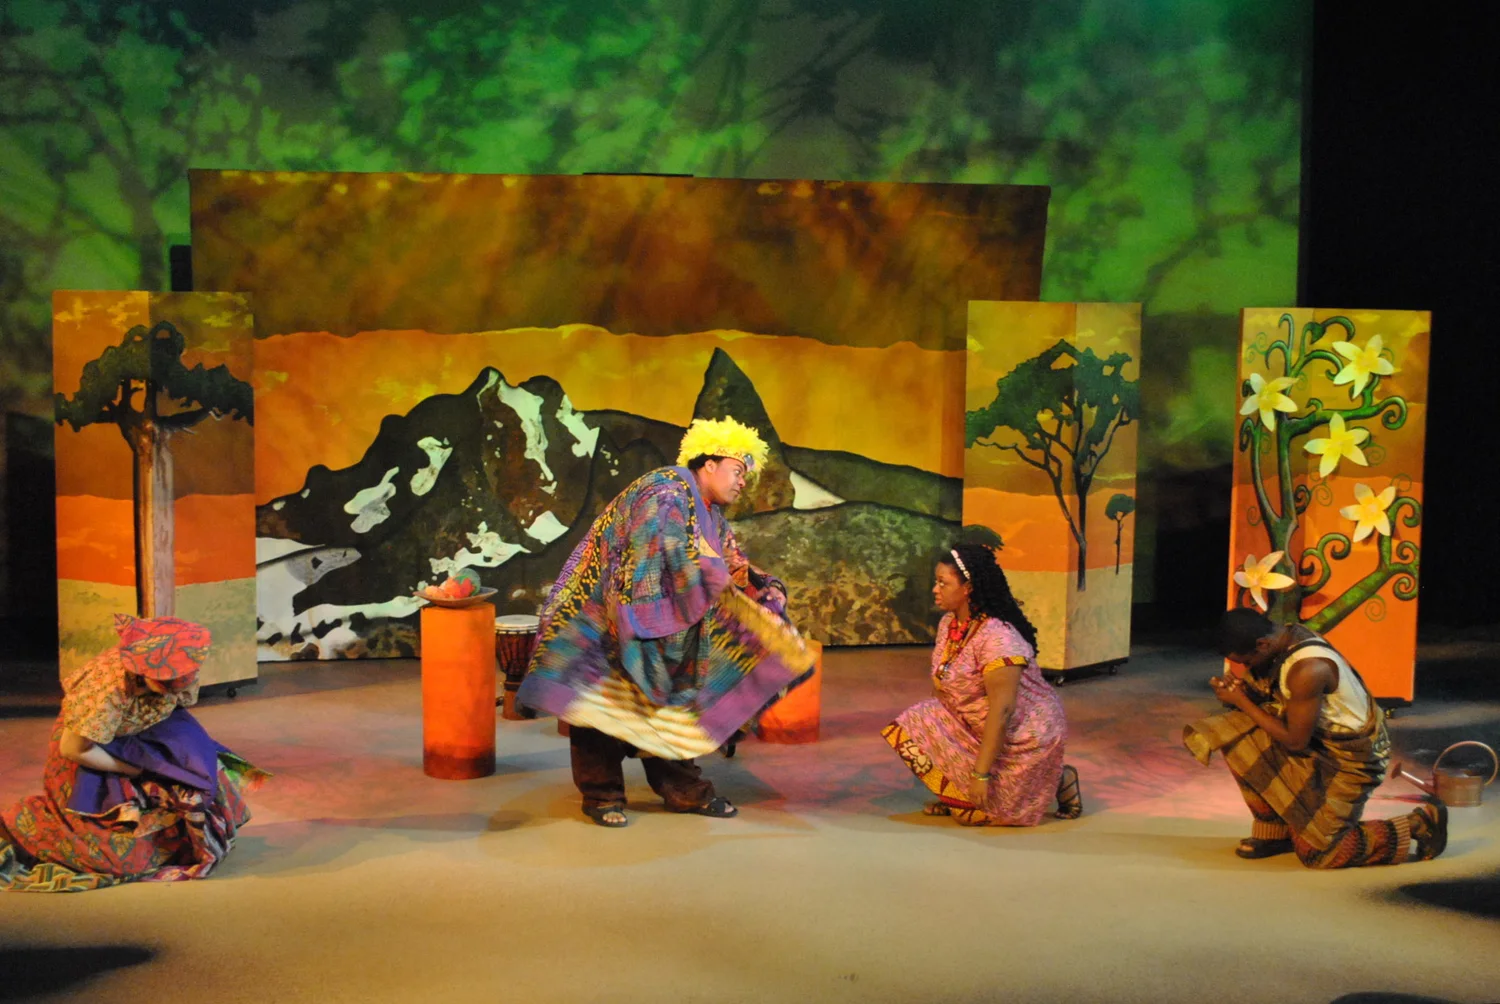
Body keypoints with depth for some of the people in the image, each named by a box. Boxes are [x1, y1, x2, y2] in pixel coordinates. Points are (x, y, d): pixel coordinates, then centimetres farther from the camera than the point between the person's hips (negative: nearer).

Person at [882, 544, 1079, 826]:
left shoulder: (998, 637, -29)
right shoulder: (948, 623, -1)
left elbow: (1001, 710, -30)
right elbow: (940, 686, 6)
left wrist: (981, 773, -29)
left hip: (1024, 735, -8)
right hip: (973, 726, 8)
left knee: (975, 812, -9)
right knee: (907, 731, -11)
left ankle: (1058, 781, 10)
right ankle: (957, 796, 9)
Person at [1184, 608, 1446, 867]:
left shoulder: (1307, 670, -32)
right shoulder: (1282, 638, -5)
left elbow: (1295, 741, -23)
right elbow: (1274, 702, 8)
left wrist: (1241, 701, -19)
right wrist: (1242, 688, -12)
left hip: (1349, 759, -9)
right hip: (1317, 741, 9)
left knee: (1317, 852, -8)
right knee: (1237, 736, -6)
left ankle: (1418, 825, 7)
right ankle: (1274, 833, 6)